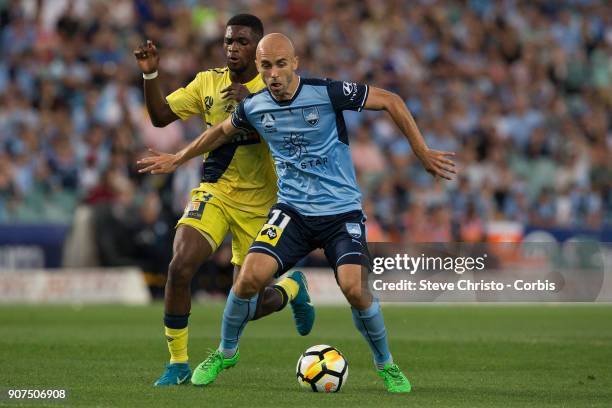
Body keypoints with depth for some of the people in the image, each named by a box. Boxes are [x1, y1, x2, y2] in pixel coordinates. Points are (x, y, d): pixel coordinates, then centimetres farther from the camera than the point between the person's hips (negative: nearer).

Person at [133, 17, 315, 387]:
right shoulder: (208, 82, 3)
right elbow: (161, 116, 3)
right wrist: (151, 74, -12)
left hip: (258, 204, -2)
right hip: (214, 193, 2)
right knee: (180, 266, -24)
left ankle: (292, 288, 38)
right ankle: (178, 364, -9)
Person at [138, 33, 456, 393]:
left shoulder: (328, 93, -14)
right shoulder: (253, 107, -2)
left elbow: (391, 102, -5)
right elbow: (222, 132, 22)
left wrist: (423, 153, -5)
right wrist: (177, 160, 31)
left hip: (342, 210, -3)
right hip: (292, 210, 3)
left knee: (355, 288, -22)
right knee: (251, 277, -18)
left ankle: (387, 365, 5)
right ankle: (226, 353, 9)